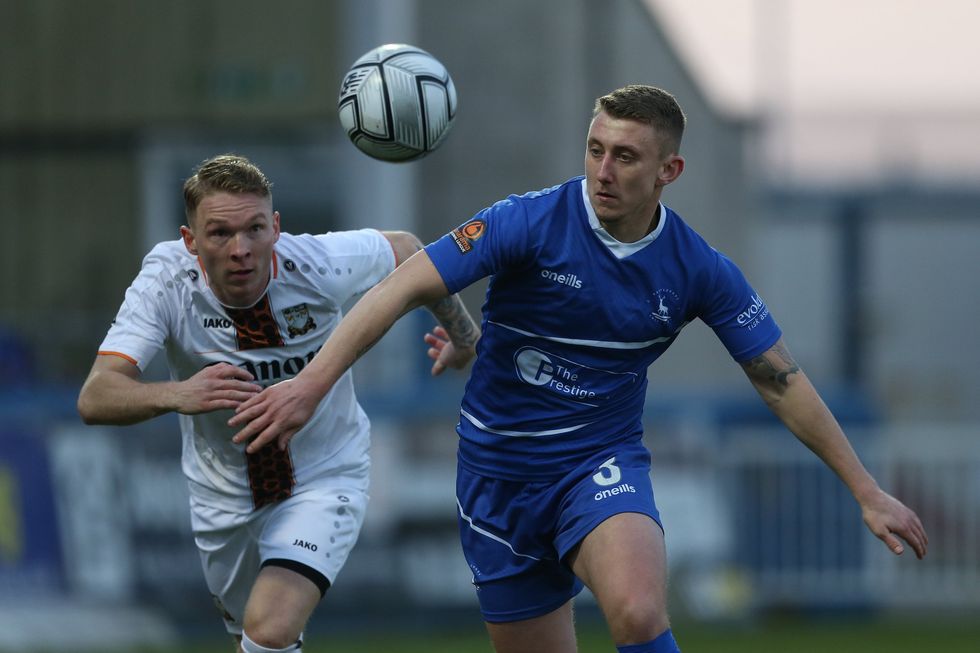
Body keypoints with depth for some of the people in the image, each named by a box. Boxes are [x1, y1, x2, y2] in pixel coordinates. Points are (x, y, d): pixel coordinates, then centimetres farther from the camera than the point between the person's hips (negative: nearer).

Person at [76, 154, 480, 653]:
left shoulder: (317, 266, -26)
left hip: (324, 477, -2)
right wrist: (176, 396, -56)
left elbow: (405, 251, -3)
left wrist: (464, 337, 5)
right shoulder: (166, 283, -26)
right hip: (224, 494, 2)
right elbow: (96, 398, -37)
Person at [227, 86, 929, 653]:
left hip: (602, 463, 0)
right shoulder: (531, 223, -16)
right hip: (500, 470, 0)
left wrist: (867, 491, 1)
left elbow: (783, 381, 0)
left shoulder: (698, 270, -8)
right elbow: (405, 288, -20)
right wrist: (311, 384, -31)